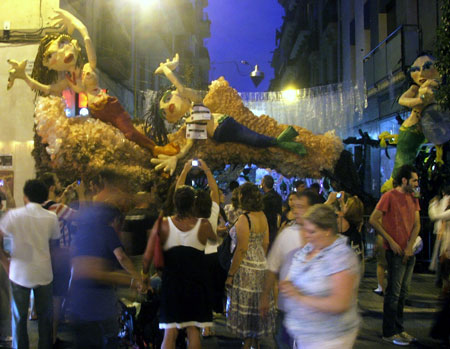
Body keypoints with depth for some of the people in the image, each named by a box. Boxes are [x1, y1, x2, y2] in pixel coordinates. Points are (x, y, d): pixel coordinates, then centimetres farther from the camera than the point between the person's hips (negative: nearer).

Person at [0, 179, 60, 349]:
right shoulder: (51, 217, -4)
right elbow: (55, 245, 4)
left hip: (19, 273, -1)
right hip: (43, 273, 1)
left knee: (19, 318, 12)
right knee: (45, 317, 14)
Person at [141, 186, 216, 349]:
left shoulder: (163, 225, -10)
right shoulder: (203, 225, -9)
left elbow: (147, 256, -9)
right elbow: (215, 238, 15)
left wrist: (145, 274, 9)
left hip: (171, 280, 0)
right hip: (196, 282, 0)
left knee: (170, 332, 3)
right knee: (193, 330, 11)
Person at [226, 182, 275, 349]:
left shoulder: (244, 219, -19)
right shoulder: (263, 216, 4)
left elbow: (242, 249, -20)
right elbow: (266, 243, 10)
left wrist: (230, 274, -15)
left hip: (247, 267, -8)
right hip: (261, 265, 8)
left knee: (246, 308, 3)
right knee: (258, 304, 17)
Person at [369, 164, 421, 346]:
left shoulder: (413, 199, 12)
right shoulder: (389, 196, -10)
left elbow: (417, 225, 10)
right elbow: (373, 220, -14)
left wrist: (410, 246, -4)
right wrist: (391, 241, -14)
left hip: (409, 252, 7)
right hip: (395, 251, -7)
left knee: (403, 293, 14)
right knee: (394, 293, -3)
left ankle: (399, 329, 25)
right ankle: (389, 333, 7)